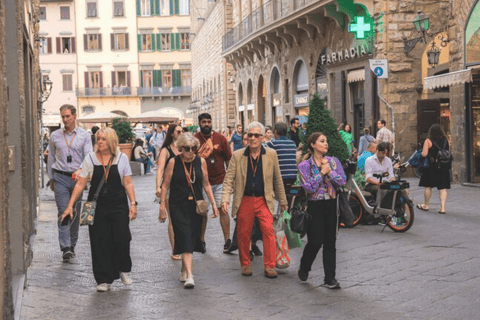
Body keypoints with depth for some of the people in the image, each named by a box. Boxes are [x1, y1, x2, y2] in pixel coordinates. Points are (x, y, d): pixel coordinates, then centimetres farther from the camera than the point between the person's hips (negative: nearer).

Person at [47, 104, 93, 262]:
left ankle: (72, 245, 21)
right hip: (60, 178, 0)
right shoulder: (55, 136, 6)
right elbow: (51, 158, 14)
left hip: (77, 178, 0)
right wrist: (51, 179, 15)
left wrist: (81, 170, -22)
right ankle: (65, 248, -16)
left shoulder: (84, 135, 2)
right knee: (63, 212, -10)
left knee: (75, 212, 8)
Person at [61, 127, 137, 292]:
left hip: (118, 204, 0)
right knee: (100, 242, 0)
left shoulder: (122, 158, 2)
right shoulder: (90, 158, 2)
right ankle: (104, 280, 11)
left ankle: (123, 270, 21)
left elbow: (128, 183, 6)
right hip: (97, 206, 1)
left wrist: (133, 203, -3)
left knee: (121, 238, -8)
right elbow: (80, 184, 3)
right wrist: (70, 205, -1)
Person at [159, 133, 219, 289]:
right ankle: (189, 276, -19)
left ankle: (183, 270, 26)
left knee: (192, 237, 6)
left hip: (196, 205, 3)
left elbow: (206, 184, 11)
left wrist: (213, 203, 7)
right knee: (185, 237, -13)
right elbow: (165, 185, 1)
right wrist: (162, 206, -2)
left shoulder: (201, 161, 3)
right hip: (178, 206, -3)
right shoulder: (173, 162, -4)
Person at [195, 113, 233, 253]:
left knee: (223, 209, -5)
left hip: (220, 181, 0)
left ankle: (227, 240, -3)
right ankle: (201, 241, 19)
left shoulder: (220, 138, 3)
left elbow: (228, 159, 8)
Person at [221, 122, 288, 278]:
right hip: (244, 201, 1)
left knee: (268, 231, -12)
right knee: (244, 234, 6)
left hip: (264, 200, 0)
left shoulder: (271, 154, 4)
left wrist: (283, 201, 13)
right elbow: (229, 179, 1)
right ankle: (245, 265, 23)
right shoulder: (237, 156, 3)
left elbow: (277, 180, 10)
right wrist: (225, 199, -12)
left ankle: (269, 266, -5)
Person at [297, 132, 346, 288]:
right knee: (315, 241, -6)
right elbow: (310, 187, -14)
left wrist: (330, 171, -13)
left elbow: (343, 181, -2)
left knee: (330, 243, 4)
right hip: (315, 206, -4)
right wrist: (322, 172, -11)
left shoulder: (333, 161, 7)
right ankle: (304, 268, 22)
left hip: (331, 205, 4)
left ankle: (330, 278, 9)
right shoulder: (304, 165, -4)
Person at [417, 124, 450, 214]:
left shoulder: (428, 141, -9)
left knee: (428, 186, 11)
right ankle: (442, 207, -3)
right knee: (443, 187, 4)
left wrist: (421, 152, 7)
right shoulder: (445, 140, 4)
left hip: (432, 166, -3)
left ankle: (426, 205, 24)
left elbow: (424, 154, -14)